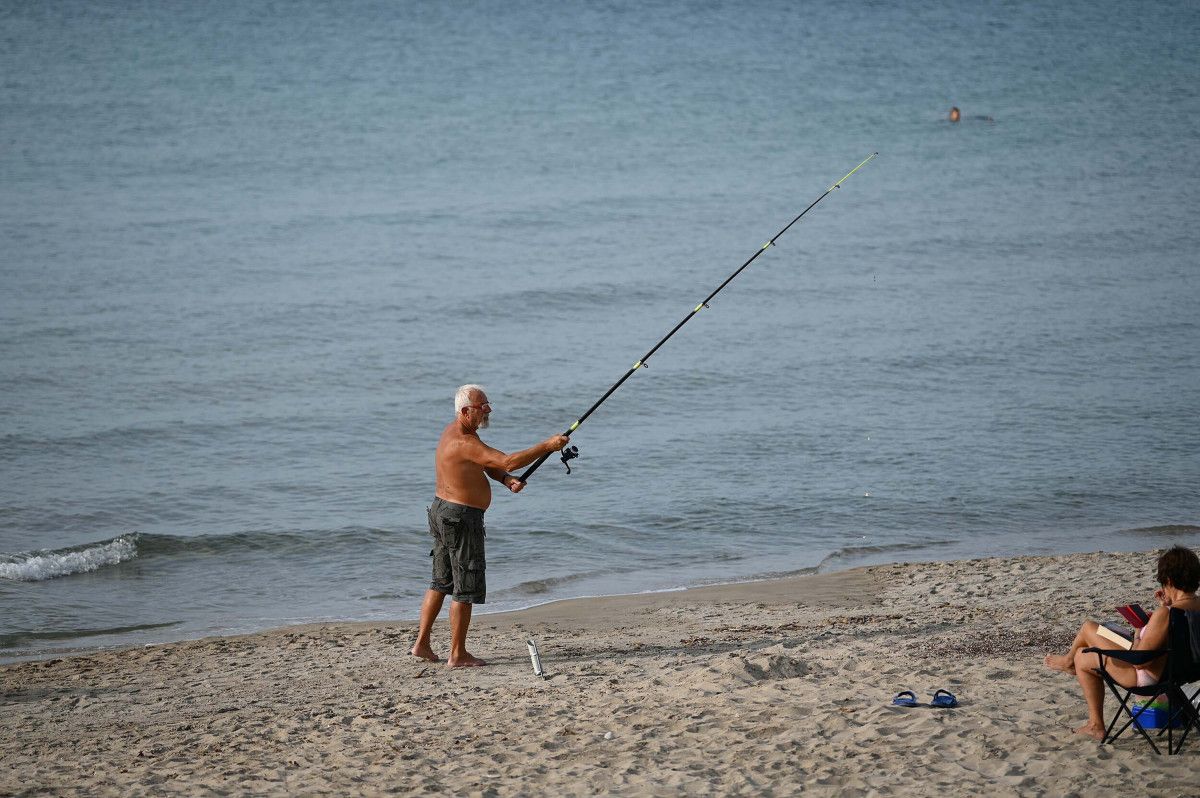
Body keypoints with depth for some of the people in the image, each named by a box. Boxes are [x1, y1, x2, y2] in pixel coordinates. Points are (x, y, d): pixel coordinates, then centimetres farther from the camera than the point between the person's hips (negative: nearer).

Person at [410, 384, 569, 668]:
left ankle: (422, 643, 24)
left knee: (441, 582, 19)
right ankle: (458, 655, 3)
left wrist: (506, 480, -8)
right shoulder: (463, 442, -24)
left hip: (442, 511, 11)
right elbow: (508, 461, -29)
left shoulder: (456, 430, 9)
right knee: (466, 588, -2)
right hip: (461, 518, -11)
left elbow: (488, 463, 12)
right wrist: (547, 446, -23)